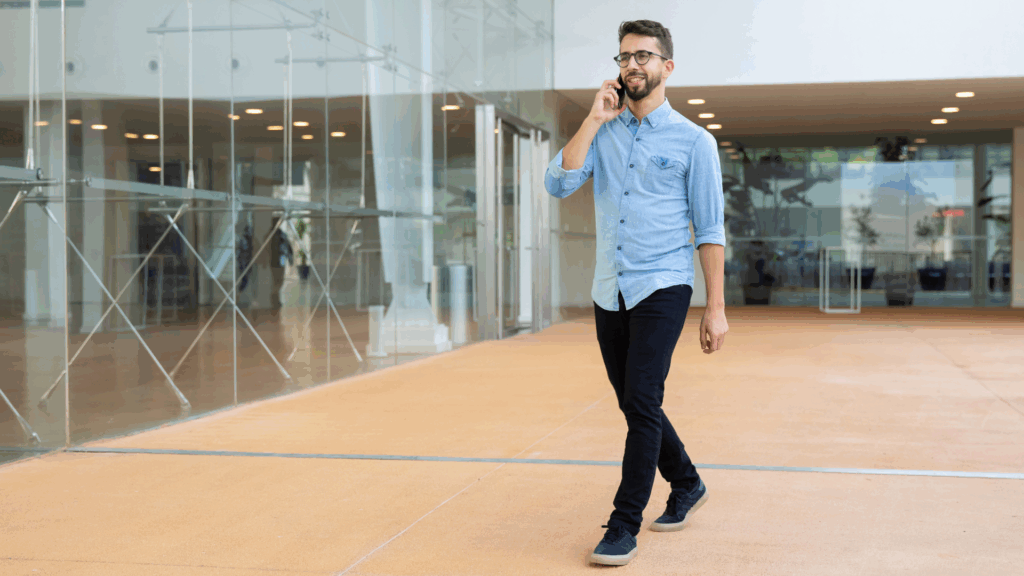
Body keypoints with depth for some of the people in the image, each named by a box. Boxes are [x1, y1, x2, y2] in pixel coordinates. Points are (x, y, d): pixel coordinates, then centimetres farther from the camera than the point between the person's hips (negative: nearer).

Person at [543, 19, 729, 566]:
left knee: (642, 404, -11)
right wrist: (594, 120, -7)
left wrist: (716, 308, -6)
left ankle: (624, 525, -3)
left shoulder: (693, 140, -1)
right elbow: (559, 183, -6)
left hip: (661, 289, -5)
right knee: (634, 405, 13)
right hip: (608, 292, 5)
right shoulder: (601, 132, 10)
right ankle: (686, 484, 35)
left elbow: (710, 229, -1)